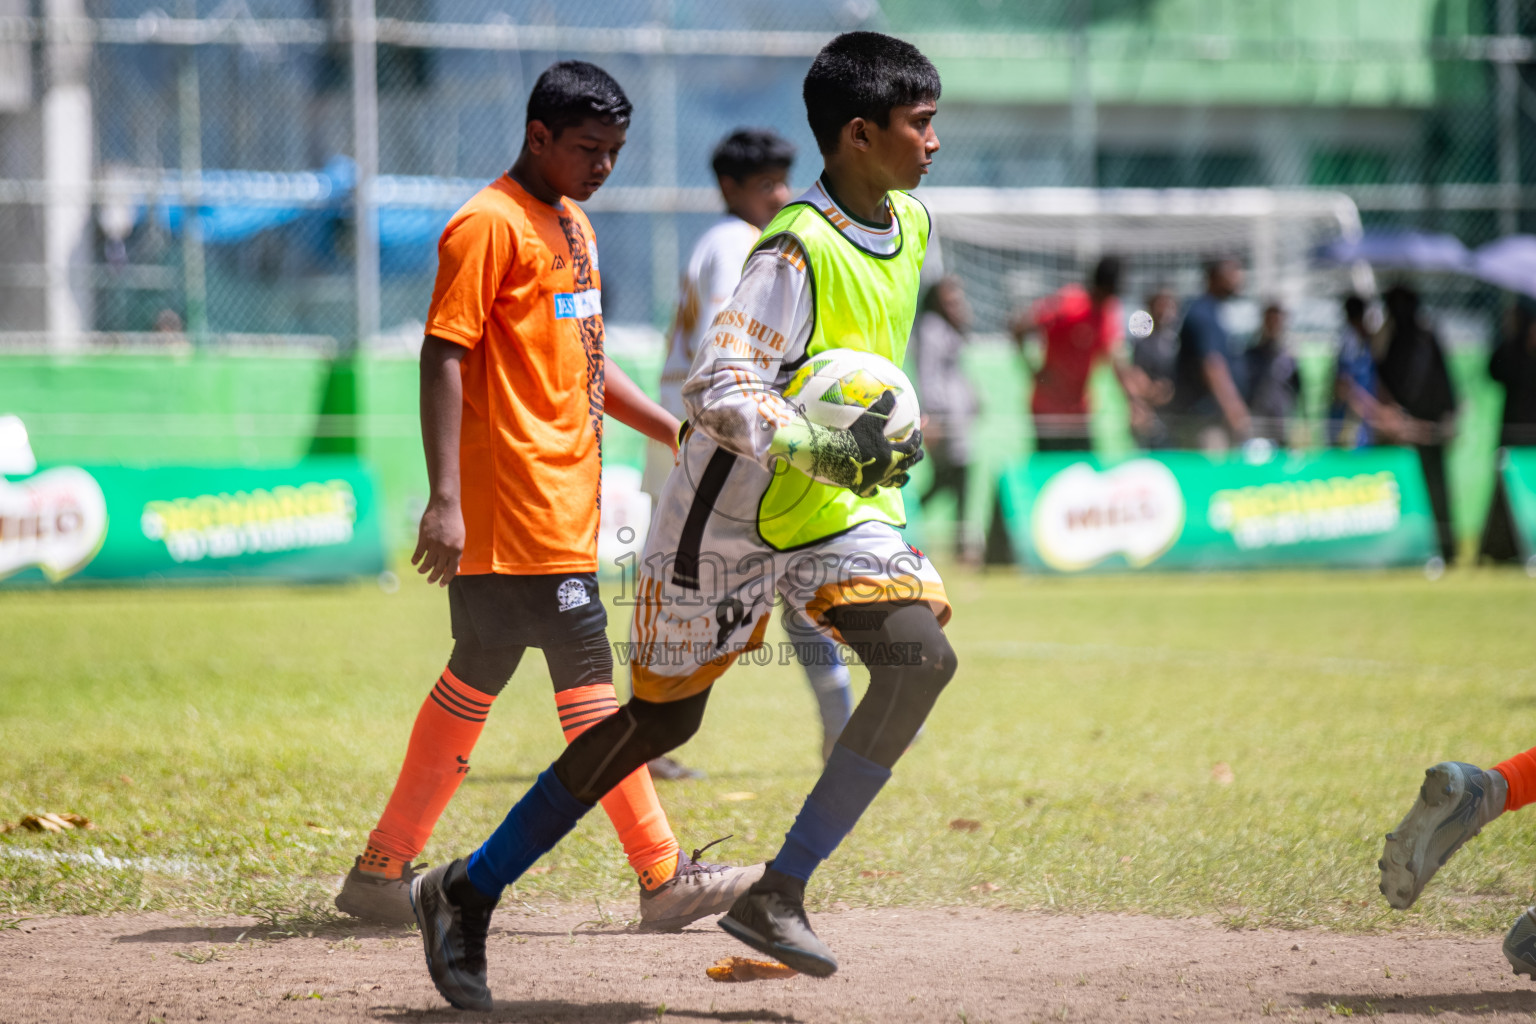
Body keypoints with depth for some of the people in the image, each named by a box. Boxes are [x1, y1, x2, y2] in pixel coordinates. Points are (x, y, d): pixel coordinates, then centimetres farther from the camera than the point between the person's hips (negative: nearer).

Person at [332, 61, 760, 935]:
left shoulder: (573, 225, 18)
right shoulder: (491, 225, -11)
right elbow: (444, 356, -16)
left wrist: (681, 434, 18)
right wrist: (445, 499, -23)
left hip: (564, 498, 10)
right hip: (518, 497, -10)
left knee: (478, 677, 11)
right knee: (586, 676, -7)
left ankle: (385, 872, 16)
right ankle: (664, 877, -4)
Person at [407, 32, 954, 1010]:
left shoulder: (911, 226, 5)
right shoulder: (798, 250, -22)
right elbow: (721, 390, -30)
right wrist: (820, 452, -42)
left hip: (838, 512, 7)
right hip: (729, 514, -7)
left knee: (921, 655, -18)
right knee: (659, 718, 2)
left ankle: (779, 895, -13)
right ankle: (467, 892, 17)